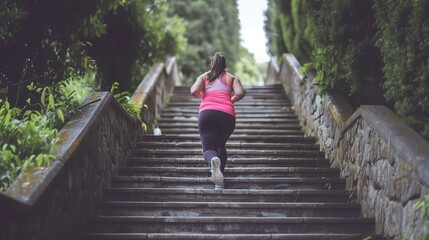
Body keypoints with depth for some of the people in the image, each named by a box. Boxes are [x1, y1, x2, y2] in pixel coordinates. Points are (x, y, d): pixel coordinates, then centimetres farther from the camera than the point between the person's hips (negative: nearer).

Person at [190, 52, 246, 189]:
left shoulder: (203, 76, 20)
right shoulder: (231, 78, 20)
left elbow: (194, 92, 3)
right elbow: (240, 93, 1)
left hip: (207, 113, -1)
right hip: (227, 115, 1)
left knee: (208, 148, -5)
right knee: (221, 146, 22)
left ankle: (214, 160, -44)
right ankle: (219, 180, 5)